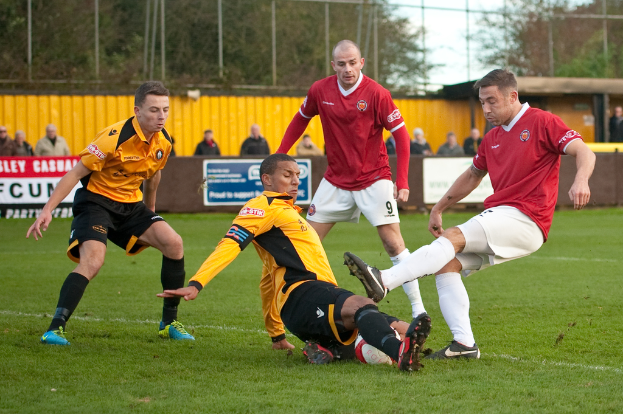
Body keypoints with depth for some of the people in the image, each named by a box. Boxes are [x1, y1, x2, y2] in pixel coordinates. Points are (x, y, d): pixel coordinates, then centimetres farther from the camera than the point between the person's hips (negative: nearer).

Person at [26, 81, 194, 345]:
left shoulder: (163, 142, -3)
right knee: (93, 261, -28)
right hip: (96, 201, -6)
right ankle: (55, 328, -25)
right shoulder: (115, 137, -24)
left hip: (131, 204, 6)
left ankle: (169, 322, 4)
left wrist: (150, 210, 30)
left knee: (173, 243, -10)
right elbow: (76, 173, -19)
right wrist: (47, 210, -25)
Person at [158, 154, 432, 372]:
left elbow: (269, 281, 39)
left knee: (396, 328, -7)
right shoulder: (264, 207, 5)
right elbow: (230, 244, -10)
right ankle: (401, 353, -64)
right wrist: (196, 285, -24)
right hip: (302, 295, -9)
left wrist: (276, 335, 42)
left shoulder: (286, 212, 35)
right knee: (362, 306, -37)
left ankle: (330, 349, -18)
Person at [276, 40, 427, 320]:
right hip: (336, 180, 4)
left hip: (373, 179, -4)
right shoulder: (320, 91, -4)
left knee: (393, 242, -11)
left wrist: (402, 182, -17)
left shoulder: (376, 93, -15)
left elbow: (400, 135, -11)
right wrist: (279, 157, 9)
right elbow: (300, 120, 14)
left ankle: (418, 308, -4)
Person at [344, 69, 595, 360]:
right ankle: (464, 343, -16)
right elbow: (472, 176, 33)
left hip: (525, 221, -8)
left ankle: (384, 281, -35)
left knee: (454, 237, -24)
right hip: (497, 219, 8)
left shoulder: (542, 122, -3)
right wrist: (438, 209, 33)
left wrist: (580, 181, -33)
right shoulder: (492, 139, 19)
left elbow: (584, 153, -12)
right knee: (447, 264, -9)